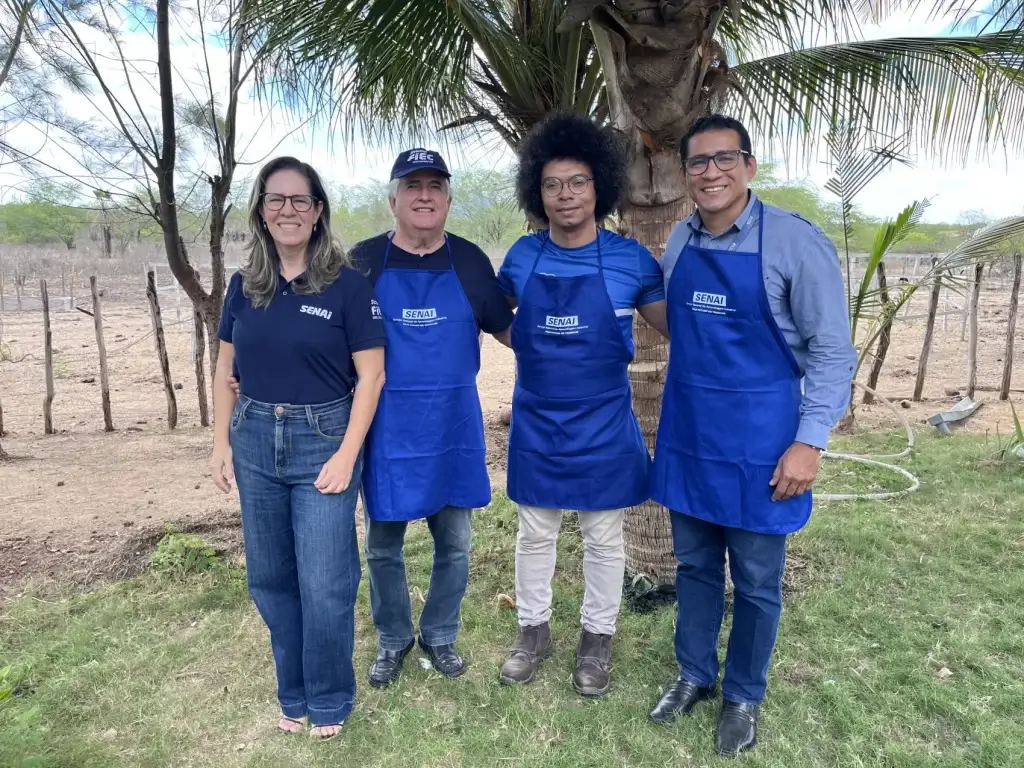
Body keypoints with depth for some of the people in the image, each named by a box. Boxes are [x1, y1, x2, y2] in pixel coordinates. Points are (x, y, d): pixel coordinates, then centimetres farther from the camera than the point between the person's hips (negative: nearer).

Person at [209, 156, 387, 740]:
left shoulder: (348, 284, -7)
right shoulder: (244, 285, 6)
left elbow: (371, 375, -9)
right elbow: (226, 371, 12)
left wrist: (347, 454, -14)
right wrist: (222, 444, 6)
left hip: (324, 440, -4)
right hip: (255, 441, 5)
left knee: (325, 583, 1)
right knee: (270, 577, 13)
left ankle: (329, 700, 25)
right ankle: (293, 694, 34)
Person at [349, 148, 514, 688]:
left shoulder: (469, 260, 2)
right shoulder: (364, 260, -2)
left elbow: (505, 329, 9)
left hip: (454, 428, 1)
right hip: (387, 430, -1)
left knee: (454, 543, 13)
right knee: (383, 545, 12)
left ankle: (439, 636, 36)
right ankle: (392, 640, 36)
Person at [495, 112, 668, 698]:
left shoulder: (631, 259, -8)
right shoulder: (522, 256, -2)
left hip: (604, 428, -1)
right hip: (536, 424, 2)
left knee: (604, 540, 13)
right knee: (535, 534, 16)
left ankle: (598, 639, 34)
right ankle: (534, 630, 37)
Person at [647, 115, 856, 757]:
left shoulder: (796, 242, -13)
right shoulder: (678, 242, 3)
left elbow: (832, 350, -11)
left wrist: (810, 442, -15)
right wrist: (681, 409, 9)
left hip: (758, 439, -4)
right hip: (687, 434, 5)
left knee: (756, 583, 11)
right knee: (694, 567, 18)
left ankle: (744, 696, 35)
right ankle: (696, 675, 40)